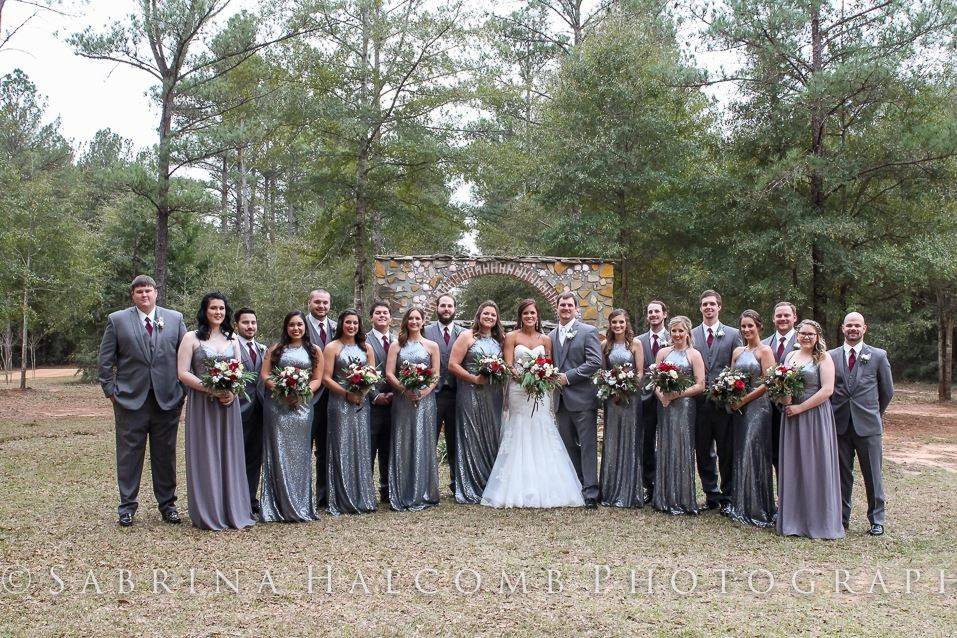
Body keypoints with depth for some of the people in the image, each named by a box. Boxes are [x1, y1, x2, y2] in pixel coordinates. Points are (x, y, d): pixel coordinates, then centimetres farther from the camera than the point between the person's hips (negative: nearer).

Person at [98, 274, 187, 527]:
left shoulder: (175, 318, 7)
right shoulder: (117, 320, 3)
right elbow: (105, 359, 5)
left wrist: (183, 390, 3)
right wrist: (110, 390, -1)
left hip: (167, 399, 1)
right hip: (130, 399, -1)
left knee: (166, 454, 9)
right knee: (129, 454, 5)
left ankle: (167, 504, 20)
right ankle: (127, 505, 15)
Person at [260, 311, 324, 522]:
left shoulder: (315, 350, 12)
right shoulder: (276, 348, 12)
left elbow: (317, 379, 6)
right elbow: (264, 374, 4)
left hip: (302, 405, 0)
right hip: (277, 404, 0)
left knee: (299, 454, 1)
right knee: (278, 453, -2)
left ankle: (300, 505, 7)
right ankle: (278, 505, 2)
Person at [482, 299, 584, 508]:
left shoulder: (546, 340, 12)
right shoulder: (511, 337, 4)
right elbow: (508, 365, -3)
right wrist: (523, 377, -18)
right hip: (518, 391, -2)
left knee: (541, 437, 1)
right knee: (519, 436, -1)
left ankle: (544, 489, 7)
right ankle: (519, 490, 3)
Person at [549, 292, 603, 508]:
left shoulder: (588, 332, -3)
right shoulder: (551, 335, 14)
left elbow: (595, 362, -13)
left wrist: (568, 377, -15)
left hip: (582, 398, -6)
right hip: (561, 400, 6)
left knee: (588, 446, -4)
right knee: (568, 446, 11)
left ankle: (590, 491, -2)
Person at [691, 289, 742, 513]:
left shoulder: (733, 334, 4)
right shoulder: (691, 335, 8)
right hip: (700, 400, 2)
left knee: (726, 452, 2)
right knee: (703, 452, 8)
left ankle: (727, 497, 14)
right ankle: (711, 495, 21)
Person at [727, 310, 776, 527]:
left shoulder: (764, 351, -4)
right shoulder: (737, 351, 15)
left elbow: (768, 383, -11)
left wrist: (744, 400, -13)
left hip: (757, 406, -6)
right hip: (738, 408, 6)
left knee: (753, 454, -8)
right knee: (739, 455, 7)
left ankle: (758, 509, 0)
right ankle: (742, 507, 15)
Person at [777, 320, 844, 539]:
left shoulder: (823, 358, -4)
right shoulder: (790, 355, 13)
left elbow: (827, 390, -13)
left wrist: (800, 407, -15)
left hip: (815, 416, -5)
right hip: (792, 417, 5)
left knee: (815, 466, -1)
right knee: (793, 466, 7)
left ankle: (818, 521, 8)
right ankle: (794, 520, 15)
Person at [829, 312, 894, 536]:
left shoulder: (878, 356, 2)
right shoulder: (831, 356, 5)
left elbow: (888, 391, 10)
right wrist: (832, 415, 6)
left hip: (868, 425, -1)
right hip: (839, 425, 1)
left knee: (873, 475, 4)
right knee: (842, 474, 9)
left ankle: (876, 520, 16)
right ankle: (842, 517, 19)